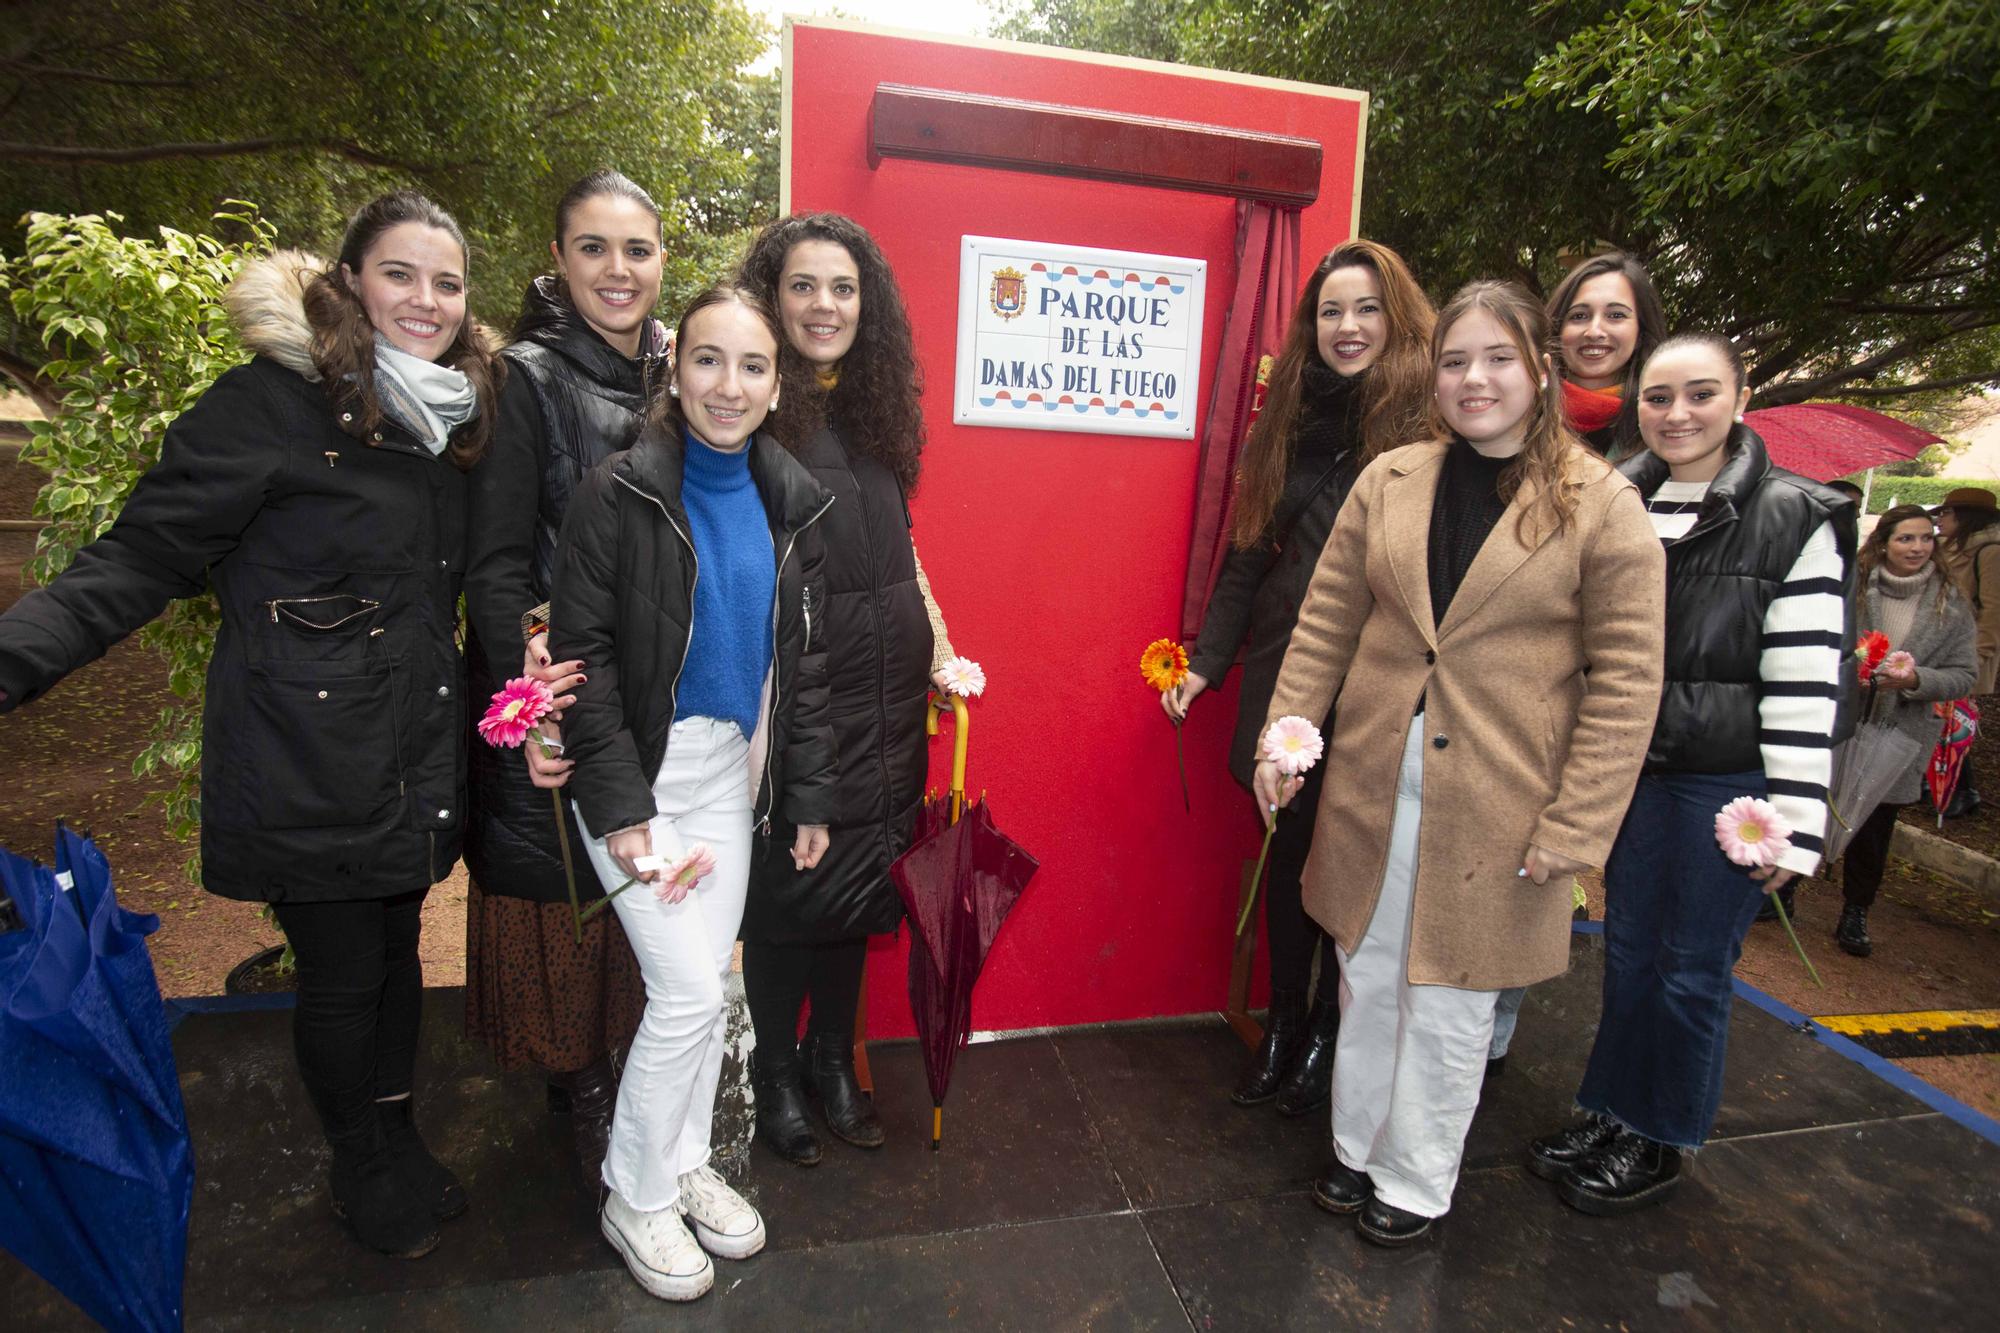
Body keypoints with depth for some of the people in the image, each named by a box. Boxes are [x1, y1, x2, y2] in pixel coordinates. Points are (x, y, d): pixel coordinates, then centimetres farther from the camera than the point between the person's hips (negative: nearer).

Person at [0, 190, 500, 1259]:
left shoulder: (453, 412, 7)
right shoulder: (275, 401, -14)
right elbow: (143, 558, -16)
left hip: (416, 755, 6)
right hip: (307, 763, -6)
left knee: (398, 949, 20)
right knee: (341, 973, 10)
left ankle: (398, 1140, 42)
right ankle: (361, 1169, 36)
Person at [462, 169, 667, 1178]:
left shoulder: (679, 373, 7)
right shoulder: (530, 379, -9)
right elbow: (494, 564, -12)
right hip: (559, 697, -4)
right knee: (565, 899, 8)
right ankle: (580, 1089, 32)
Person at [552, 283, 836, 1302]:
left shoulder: (790, 503, 3)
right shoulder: (619, 492, -12)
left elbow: (804, 661, 6)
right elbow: (581, 653, -13)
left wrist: (809, 795, 6)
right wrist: (620, 806, -16)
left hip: (733, 769, 5)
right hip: (638, 768, -5)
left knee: (706, 980, 14)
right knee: (689, 991, -4)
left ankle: (683, 1164, 36)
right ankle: (634, 1197, 22)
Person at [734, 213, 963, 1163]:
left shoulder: (876, 404, 10)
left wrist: (937, 644, 12)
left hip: (885, 686, 6)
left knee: (859, 877, 14)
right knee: (786, 884, 6)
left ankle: (833, 1058, 34)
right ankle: (775, 1072, 30)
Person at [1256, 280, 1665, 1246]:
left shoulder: (1602, 505, -6)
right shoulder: (1390, 481, 4)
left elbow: (1626, 681, -8)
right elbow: (1325, 622, 6)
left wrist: (1574, 826, -12)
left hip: (1495, 806, -3)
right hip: (1373, 786, 3)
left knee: (1448, 1007, 12)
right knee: (1367, 984, 17)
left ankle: (1415, 1183, 35)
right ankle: (1357, 1149, 40)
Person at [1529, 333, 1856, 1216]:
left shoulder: (1795, 522, -7)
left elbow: (1807, 682, -11)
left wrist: (1795, 821, -13)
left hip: (1724, 781, -4)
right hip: (1629, 770, 4)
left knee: (1693, 968, 8)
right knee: (1627, 951, 15)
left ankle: (1658, 1144, 27)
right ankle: (1611, 1117, 33)